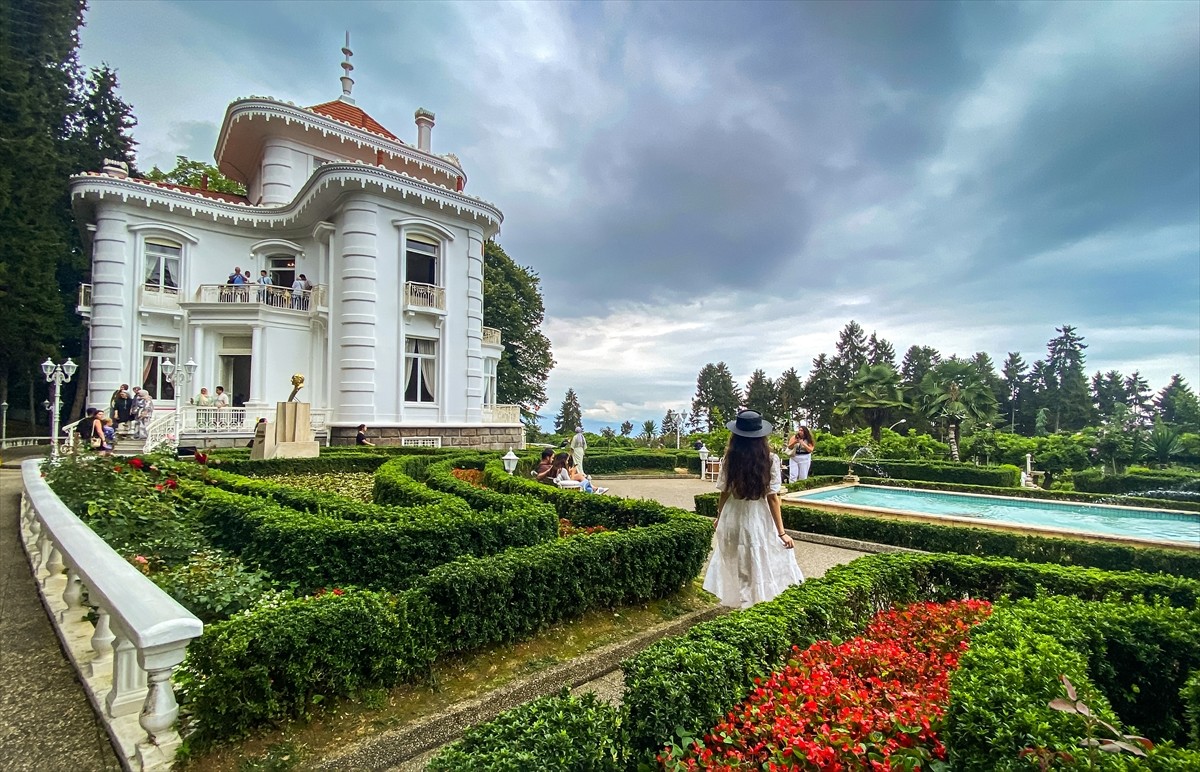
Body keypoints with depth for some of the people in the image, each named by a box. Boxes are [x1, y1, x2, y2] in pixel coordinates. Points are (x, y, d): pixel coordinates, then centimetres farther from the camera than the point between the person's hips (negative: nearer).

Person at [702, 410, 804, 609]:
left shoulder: (729, 459, -7)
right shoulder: (770, 459, -11)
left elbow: (724, 493, -1)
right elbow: (772, 497, -11)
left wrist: (719, 517, 18)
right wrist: (781, 532, -4)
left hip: (733, 518, 2)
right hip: (759, 519, -2)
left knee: (736, 567, 19)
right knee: (760, 567, 14)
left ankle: (740, 603, 33)